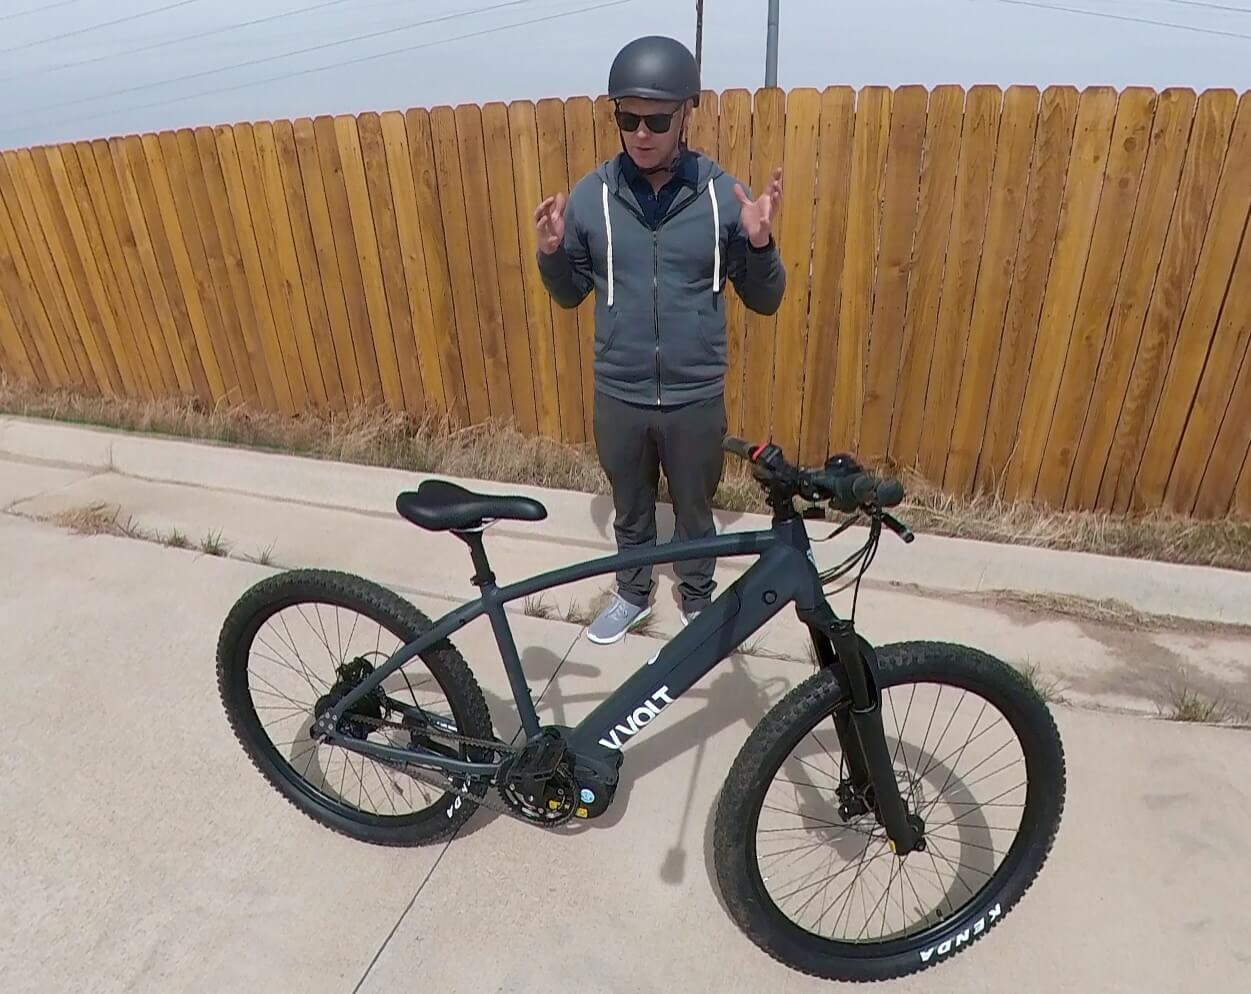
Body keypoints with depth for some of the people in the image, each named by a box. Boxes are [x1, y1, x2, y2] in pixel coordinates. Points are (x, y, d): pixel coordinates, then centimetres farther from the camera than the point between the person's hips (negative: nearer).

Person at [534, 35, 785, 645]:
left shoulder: (723, 194, -7)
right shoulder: (590, 194, -4)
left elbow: (764, 301, -2)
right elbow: (570, 295, 6)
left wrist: (761, 243, -21)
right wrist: (551, 252, -14)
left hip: (696, 397, -1)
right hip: (618, 396, 1)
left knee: (694, 512, 17)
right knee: (630, 509, 20)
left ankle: (698, 602, 42)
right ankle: (633, 594, 45)